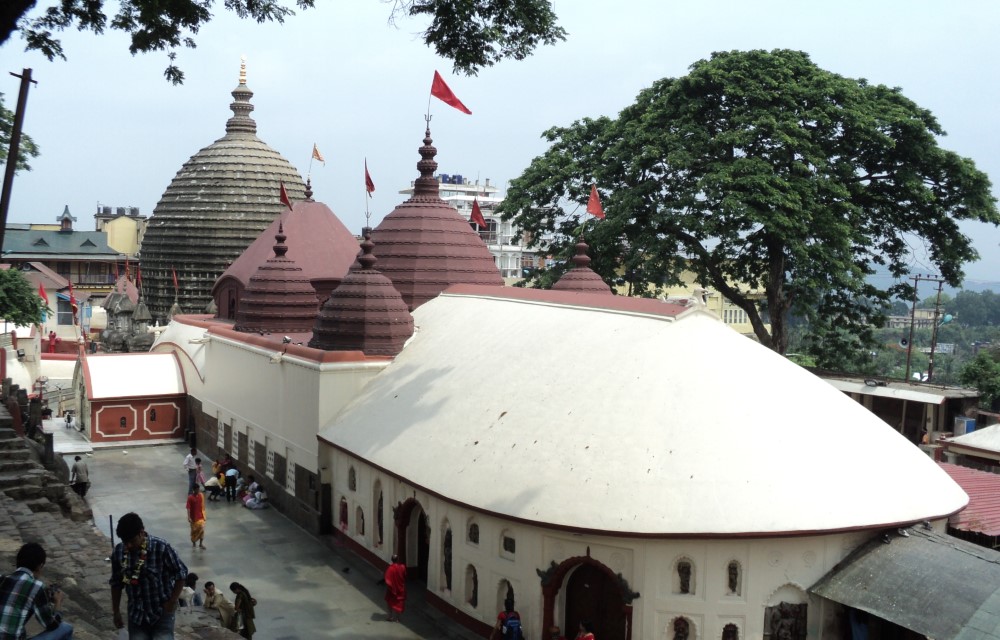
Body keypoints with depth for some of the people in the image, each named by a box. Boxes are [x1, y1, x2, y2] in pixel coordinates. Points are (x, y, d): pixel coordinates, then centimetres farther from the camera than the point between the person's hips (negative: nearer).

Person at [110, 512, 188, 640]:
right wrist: (116, 611, 9)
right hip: (137, 614, 4)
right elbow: (116, 583, 8)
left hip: (162, 612, -4)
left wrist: (172, 602, -9)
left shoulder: (161, 548, -20)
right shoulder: (118, 552, -7)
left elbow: (181, 574, -9)